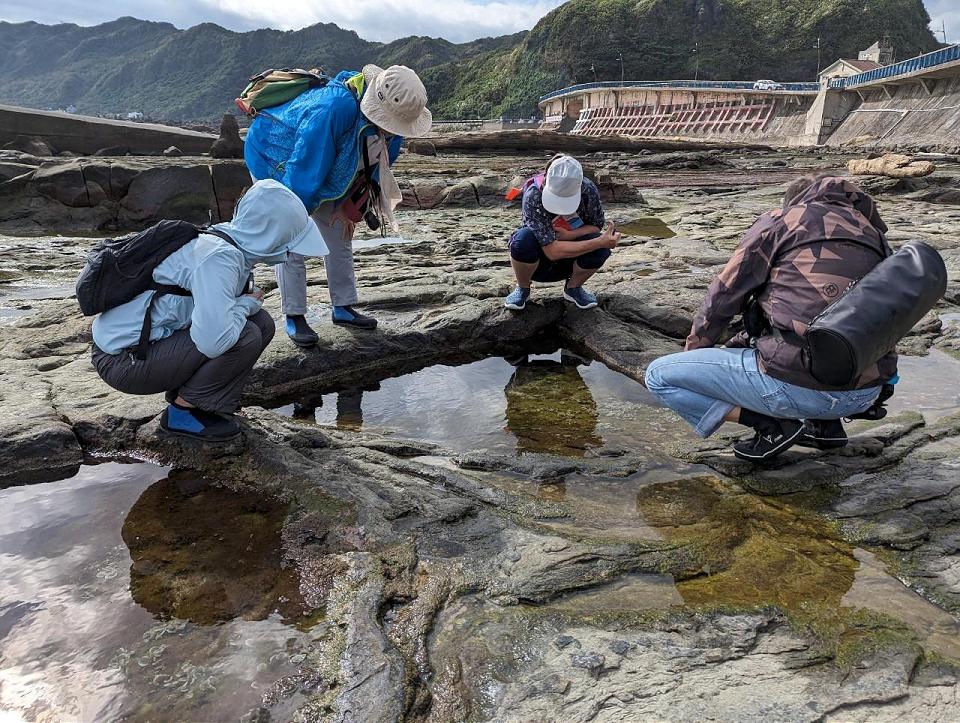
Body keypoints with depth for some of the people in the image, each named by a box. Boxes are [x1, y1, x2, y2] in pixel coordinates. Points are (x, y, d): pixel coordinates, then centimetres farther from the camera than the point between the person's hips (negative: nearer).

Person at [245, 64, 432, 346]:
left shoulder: (386, 117, -19)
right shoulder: (331, 111, -44)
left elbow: (380, 158, 1)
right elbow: (305, 170, -37)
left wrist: (367, 201, 1)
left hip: (327, 170, 7)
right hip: (275, 160, -7)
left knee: (340, 235, 7)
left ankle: (343, 308, 18)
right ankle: (294, 318, 0)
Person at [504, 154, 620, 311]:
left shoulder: (588, 189, -20)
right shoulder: (533, 196, -31)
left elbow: (597, 226, -5)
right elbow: (552, 251, -35)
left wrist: (569, 235, -25)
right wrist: (600, 242, -36)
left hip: (568, 262, 3)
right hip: (540, 256, -3)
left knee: (602, 246, -27)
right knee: (523, 239, -36)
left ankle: (573, 288, 4)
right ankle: (522, 289, -5)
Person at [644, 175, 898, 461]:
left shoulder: (779, 221, 6)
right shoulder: (874, 234, 21)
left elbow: (722, 299, 7)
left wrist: (693, 350, 26)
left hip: (800, 385, -7)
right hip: (866, 395, 7)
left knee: (659, 375, 4)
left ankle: (771, 426, -3)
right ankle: (826, 423, 20)